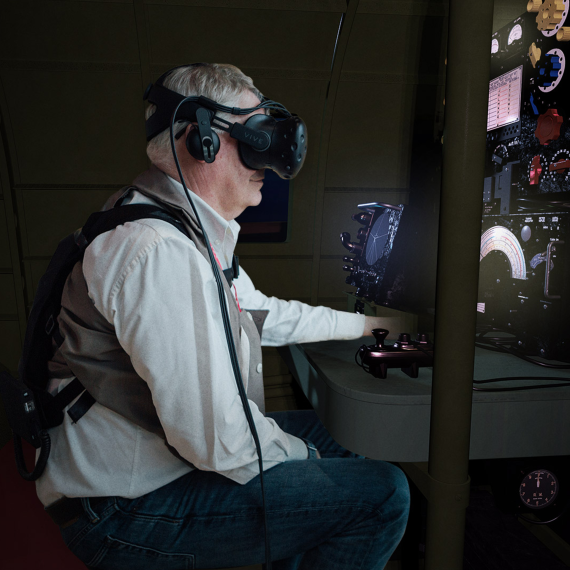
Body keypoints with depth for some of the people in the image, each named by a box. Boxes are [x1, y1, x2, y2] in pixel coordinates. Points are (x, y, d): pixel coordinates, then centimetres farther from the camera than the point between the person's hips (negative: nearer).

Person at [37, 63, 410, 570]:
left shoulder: (193, 233, 7)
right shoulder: (161, 251, -28)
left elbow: (265, 314, 18)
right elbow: (218, 442, -30)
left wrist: (367, 324, 24)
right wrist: (299, 454, -8)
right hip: (127, 510, -10)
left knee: (308, 425, 23)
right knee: (383, 493, -13)